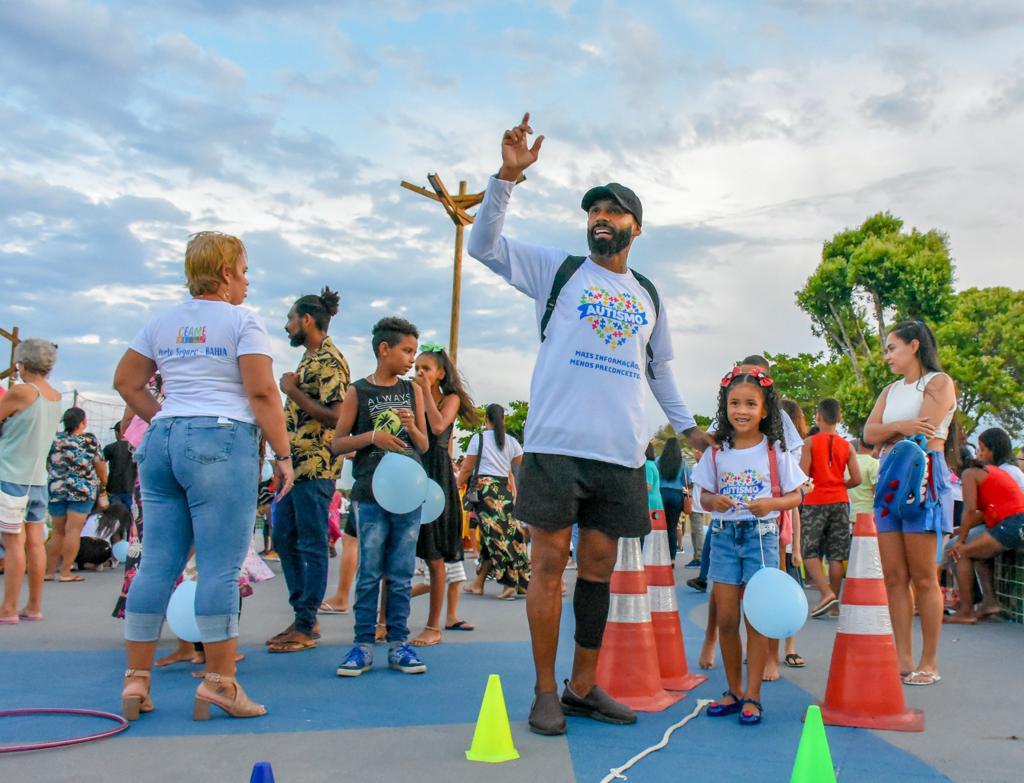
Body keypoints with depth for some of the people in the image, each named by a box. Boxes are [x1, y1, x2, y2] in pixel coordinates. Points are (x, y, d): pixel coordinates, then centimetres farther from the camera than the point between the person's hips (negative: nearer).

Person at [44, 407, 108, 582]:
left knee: (58, 532, 13)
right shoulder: (89, 439, -3)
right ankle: (65, 573, -5)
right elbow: (100, 465, -1)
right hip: (82, 490, -4)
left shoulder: (54, 439, 5)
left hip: (56, 490, 4)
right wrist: (103, 487, 10)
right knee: (73, 530, -3)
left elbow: (47, 466, 10)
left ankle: (49, 571, 16)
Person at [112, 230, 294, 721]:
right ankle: (220, 682, 1)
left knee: (158, 563, 9)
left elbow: (126, 381, 20)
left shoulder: (161, 323, 16)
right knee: (220, 566, -4)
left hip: (162, 442, 7)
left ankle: (136, 679, 13)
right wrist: (283, 455, -7)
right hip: (222, 444, -7)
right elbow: (262, 394, -10)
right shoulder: (242, 321, -3)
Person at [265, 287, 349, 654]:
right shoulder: (309, 358, 18)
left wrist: (292, 391, -17)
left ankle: (305, 627, 6)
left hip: (315, 466, -10)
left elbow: (335, 417, -21)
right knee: (284, 538, 14)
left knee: (312, 545, -2)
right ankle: (303, 614, 23)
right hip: (295, 463, 10)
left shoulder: (329, 361, -12)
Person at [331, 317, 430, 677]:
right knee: (369, 573, 1)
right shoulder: (358, 392, 1)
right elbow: (337, 443, 0)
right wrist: (373, 436, -15)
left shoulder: (413, 390, 10)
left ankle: (398, 643, 13)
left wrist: (411, 427, -8)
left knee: (402, 574, 6)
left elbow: (424, 445, 13)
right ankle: (363, 645, 9)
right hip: (371, 496, -3)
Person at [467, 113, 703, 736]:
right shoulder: (559, 270, 7)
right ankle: (546, 690, 9)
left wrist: (686, 424, 21)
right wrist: (509, 175, -12)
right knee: (550, 561, -2)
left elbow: (660, 367, 28)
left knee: (599, 566, 8)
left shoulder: (649, 296, 19)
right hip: (557, 443, -4)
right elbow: (484, 245, -2)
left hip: (622, 451, 4)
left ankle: (584, 687, 19)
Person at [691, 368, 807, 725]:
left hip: (761, 535, -2)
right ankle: (734, 691, 20)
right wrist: (714, 501, -14)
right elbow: (704, 495, 9)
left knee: (756, 618, 0)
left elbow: (795, 496, 1)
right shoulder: (716, 452, 3)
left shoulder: (776, 451, -3)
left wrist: (771, 503, -19)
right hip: (724, 535, 3)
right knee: (726, 618, 5)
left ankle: (752, 696, 9)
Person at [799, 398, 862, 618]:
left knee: (809, 551, 2)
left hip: (815, 501, -4)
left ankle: (826, 594, -16)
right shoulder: (846, 446, 4)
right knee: (836, 555, 6)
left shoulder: (811, 442, -6)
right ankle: (834, 604, 10)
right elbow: (856, 479, 0)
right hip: (840, 502, 4)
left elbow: (802, 475, -12)